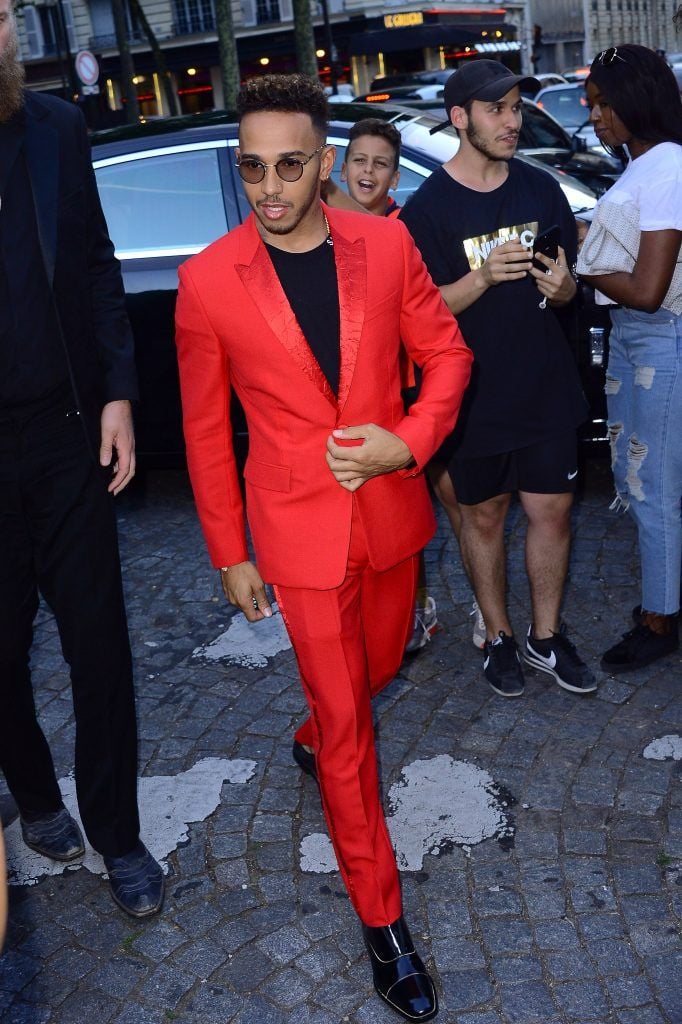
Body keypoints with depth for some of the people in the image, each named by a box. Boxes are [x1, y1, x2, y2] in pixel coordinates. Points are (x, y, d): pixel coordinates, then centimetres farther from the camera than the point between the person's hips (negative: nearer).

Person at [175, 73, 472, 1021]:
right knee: (349, 723, 4)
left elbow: (445, 353, 4)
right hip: (299, 530, -3)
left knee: (377, 667, 24)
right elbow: (206, 428, -4)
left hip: (390, 509, 4)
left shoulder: (386, 243, -7)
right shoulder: (208, 280, -12)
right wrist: (230, 555, 1)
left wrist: (408, 441, -14)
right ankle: (382, 922, 22)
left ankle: (315, 740, 60)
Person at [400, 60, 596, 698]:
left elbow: (567, 290, 11)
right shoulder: (427, 207, -8)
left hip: (546, 389, 3)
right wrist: (484, 275, -26)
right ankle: (498, 638, 28)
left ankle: (546, 637, 27)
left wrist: (560, 285, -13)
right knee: (483, 517, 10)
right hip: (474, 398, -3)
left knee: (552, 511, 8)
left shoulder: (542, 190, 4)